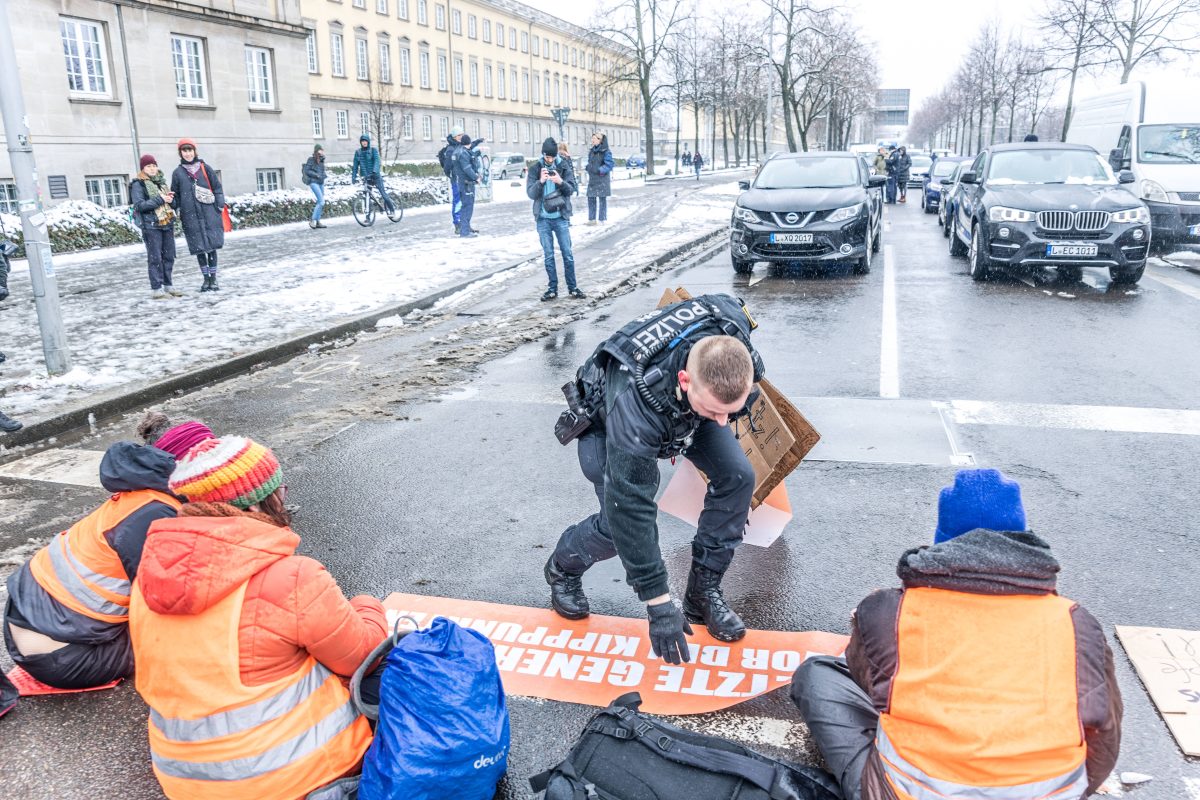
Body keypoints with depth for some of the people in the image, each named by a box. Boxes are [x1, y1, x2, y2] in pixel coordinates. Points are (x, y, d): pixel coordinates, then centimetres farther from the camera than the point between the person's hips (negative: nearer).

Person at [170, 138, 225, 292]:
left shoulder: (205, 168, 5)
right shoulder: (177, 173, 8)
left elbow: (217, 188, 5)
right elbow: (175, 196, 12)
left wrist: (219, 208, -1)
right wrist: (178, 210, -3)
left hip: (209, 214, -1)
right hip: (191, 217, 1)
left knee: (211, 246, -1)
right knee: (199, 248, 4)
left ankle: (213, 278, 8)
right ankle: (206, 278, 14)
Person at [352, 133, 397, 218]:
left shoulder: (374, 150, -2)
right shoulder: (358, 152, 7)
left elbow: (377, 161, -16)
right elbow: (355, 166, 7)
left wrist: (374, 171, -33)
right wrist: (353, 178, -3)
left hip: (375, 176, -3)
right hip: (365, 177, 3)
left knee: (383, 193, -10)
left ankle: (392, 209, 6)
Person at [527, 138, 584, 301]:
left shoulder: (564, 166, 1)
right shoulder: (535, 169, -1)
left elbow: (571, 190, -2)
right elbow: (531, 193, -5)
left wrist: (561, 182, -22)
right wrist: (540, 181, -23)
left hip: (561, 217, 0)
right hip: (543, 219, 0)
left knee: (568, 254, 2)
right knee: (548, 256, 6)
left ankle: (572, 287, 11)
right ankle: (552, 289, 13)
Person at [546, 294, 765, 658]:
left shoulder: (732, 333, -34)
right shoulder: (634, 402, -47)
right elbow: (630, 507, -40)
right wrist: (658, 603, -35)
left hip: (685, 406, 5)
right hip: (608, 416, -4)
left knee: (737, 475, -16)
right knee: (620, 521, -18)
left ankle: (703, 590, 1)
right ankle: (562, 568, 16)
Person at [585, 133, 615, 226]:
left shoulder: (605, 151, -7)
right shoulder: (591, 151, 13)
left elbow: (609, 164, -12)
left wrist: (600, 170, -21)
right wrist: (588, 167, 3)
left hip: (602, 179, -6)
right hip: (592, 179, 6)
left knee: (602, 199, 0)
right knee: (591, 198, 6)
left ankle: (602, 219, 6)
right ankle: (592, 218, 13)